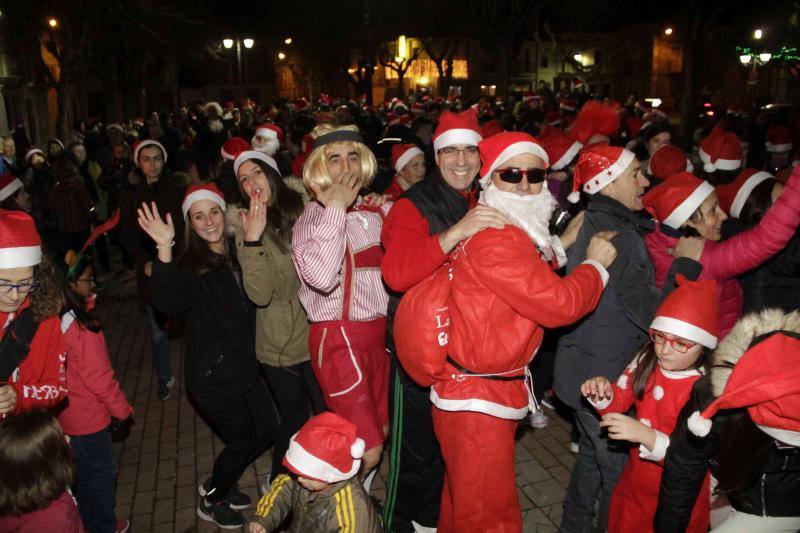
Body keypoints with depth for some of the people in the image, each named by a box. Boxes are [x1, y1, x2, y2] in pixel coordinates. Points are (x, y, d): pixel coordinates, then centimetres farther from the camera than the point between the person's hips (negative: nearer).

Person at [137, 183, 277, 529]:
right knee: (242, 441, 7)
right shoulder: (190, 266, -15)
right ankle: (211, 503, 35)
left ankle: (217, 484, 39)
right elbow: (168, 303, -34)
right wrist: (164, 249, -45)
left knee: (267, 430, 16)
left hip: (244, 367, 6)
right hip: (213, 376, -6)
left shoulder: (238, 255, 2)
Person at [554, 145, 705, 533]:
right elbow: (653, 314, -25)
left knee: (592, 457, 25)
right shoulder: (617, 233, -23)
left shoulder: (588, 223, 5)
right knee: (619, 473, 8)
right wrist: (685, 263, -13)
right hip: (605, 378, -10)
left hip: (583, 370, 10)